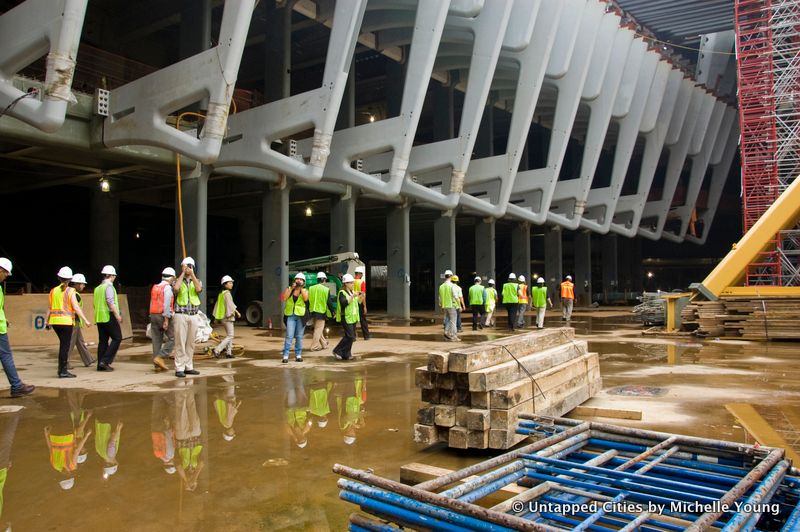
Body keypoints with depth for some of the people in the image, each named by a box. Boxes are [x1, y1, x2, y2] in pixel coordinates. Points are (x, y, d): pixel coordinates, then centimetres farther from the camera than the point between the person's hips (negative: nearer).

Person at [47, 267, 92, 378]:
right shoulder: (70, 291, -5)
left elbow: (49, 308, 12)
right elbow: (76, 307, -12)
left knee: (63, 344, 18)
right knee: (65, 345, -1)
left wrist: (47, 321, 23)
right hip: (66, 321, -5)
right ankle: (62, 371, 0)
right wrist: (85, 320, -11)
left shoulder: (53, 291, 9)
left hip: (55, 321, 5)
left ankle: (62, 368, 20)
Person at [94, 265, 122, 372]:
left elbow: (95, 304, 20)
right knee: (117, 338, -2)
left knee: (103, 341, 10)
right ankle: (105, 361, -10)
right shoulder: (109, 286, -10)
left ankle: (100, 365, 10)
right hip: (108, 316, -9)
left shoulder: (98, 288, 17)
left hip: (99, 317, 9)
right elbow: (111, 303, -19)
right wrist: (118, 315, -16)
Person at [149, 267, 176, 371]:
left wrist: (152, 317, 17)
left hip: (153, 315, 8)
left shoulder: (154, 287, 14)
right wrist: (166, 320, -17)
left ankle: (157, 365, 8)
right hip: (163, 316, -8)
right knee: (172, 338, 0)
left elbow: (152, 304, 13)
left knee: (157, 340, 7)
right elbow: (167, 305, -17)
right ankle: (160, 357, -12)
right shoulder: (167, 288, -9)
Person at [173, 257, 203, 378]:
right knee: (180, 343, -5)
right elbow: (176, 288, -19)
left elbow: (199, 289, -11)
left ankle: (188, 367, 13)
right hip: (181, 315, -3)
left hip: (193, 316, 3)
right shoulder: (177, 281, 5)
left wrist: (192, 274, -10)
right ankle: (179, 369, -2)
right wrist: (183, 273, -10)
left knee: (190, 343, 7)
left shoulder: (197, 281, 13)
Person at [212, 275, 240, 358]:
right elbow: (230, 305, -18)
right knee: (230, 336, -7)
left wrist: (216, 317, 22)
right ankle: (217, 350, -14)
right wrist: (237, 312, -7)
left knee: (230, 335, 16)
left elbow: (218, 305, 17)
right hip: (228, 317, -10)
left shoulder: (221, 293, 14)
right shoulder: (227, 293, -14)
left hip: (223, 317, 10)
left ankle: (228, 352, 18)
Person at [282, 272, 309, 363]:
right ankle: (285, 356, -7)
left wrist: (301, 288, -14)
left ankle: (298, 355, 13)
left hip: (301, 316, 1)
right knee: (289, 336, -9)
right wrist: (291, 288, -11)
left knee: (299, 337, 5)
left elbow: (306, 298, -14)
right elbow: (284, 298, -8)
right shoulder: (289, 288, 8)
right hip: (290, 315, -1)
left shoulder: (305, 291, 7)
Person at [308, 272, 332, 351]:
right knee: (318, 329, 0)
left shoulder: (311, 288, 4)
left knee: (318, 329, 18)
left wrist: (309, 310, 17)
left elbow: (308, 301, 7)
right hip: (321, 312, -6)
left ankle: (324, 343, 27)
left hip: (313, 311, 6)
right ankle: (314, 346, -1)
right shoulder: (326, 289, -10)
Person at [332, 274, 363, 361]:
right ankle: (337, 351, -3)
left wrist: (360, 297, 9)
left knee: (352, 337, 8)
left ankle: (346, 354, 16)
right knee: (349, 336, -14)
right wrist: (352, 296, -28)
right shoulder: (342, 293, -11)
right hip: (346, 318, -9)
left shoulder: (352, 292, 16)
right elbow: (344, 303, -25)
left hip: (353, 317, 9)